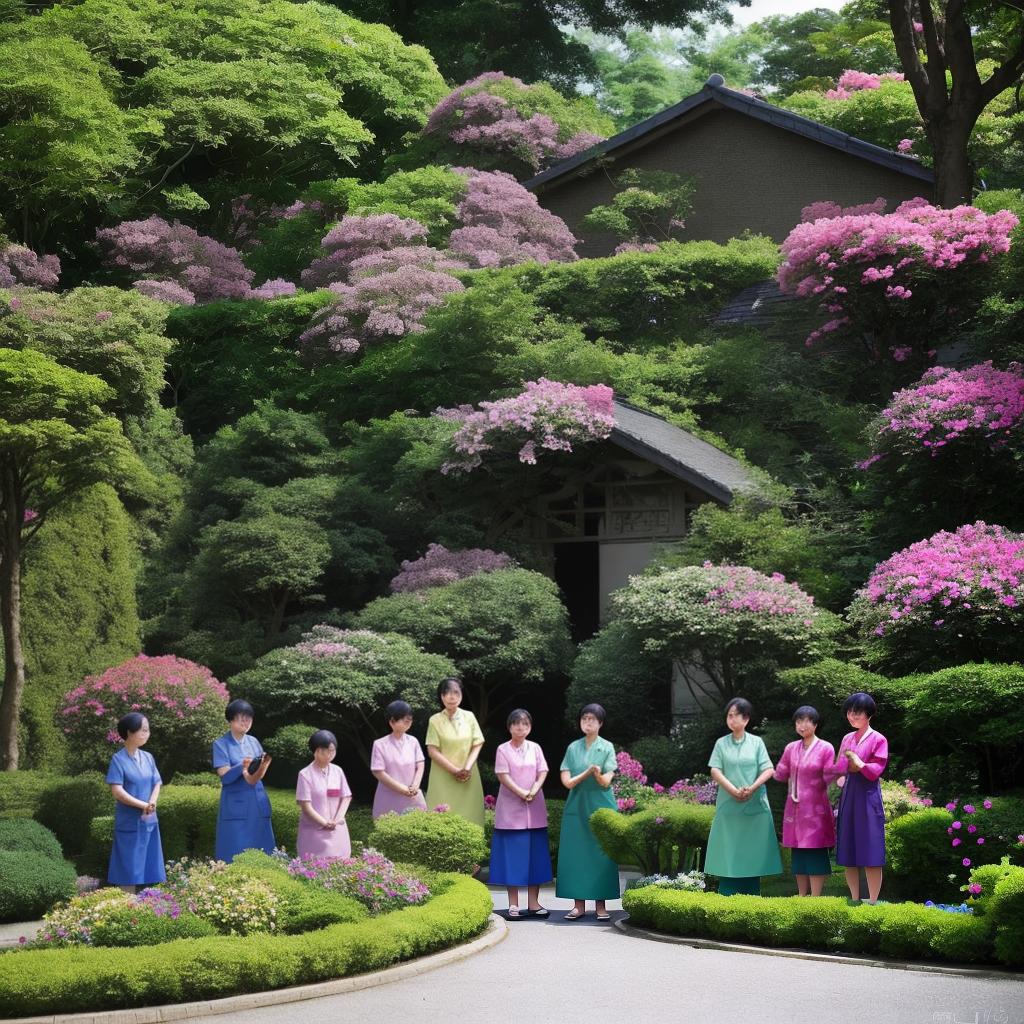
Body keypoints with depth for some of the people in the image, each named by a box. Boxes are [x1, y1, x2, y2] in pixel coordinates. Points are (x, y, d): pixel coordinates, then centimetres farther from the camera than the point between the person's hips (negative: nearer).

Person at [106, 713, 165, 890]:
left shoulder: (148, 758, 9)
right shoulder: (119, 759, -9)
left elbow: (157, 784, 7)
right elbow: (117, 791, -15)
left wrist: (151, 804, -12)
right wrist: (143, 805, -17)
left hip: (149, 821, 5)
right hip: (129, 822, -5)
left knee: (148, 869, 6)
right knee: (129, 870, -3)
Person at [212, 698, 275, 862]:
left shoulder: (254, 742, 10)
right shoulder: (221, 744, -4)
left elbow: (257, 777, 5)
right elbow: (225, 776, -12)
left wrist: (263, 766, -16)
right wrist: (242, 766, -28)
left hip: (257, 805, 5)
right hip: (236, 807, -5)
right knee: (236, 856, -6)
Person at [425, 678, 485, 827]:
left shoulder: (469, 717, 5)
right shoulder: (435, 720, -2)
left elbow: (477, 745, 4)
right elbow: (433, 751, -6)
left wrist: (467, 768, -12)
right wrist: (455, 771, -12)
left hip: (468, 778, 2)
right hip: (444, 778, -2)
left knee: (469, 815, -1)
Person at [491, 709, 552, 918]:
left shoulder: (535, 748, 9)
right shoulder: (503, 750, -1)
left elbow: (542, 773, 3)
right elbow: (503, 776, -9)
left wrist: (534, 791, -15)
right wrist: (521, 793, -19)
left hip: (535, 809, 3)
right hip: (511, 808, -3)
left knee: (535, 854, 4)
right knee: (512, 854, -3)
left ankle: (533, 902, 9)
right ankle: (513, 904, 1)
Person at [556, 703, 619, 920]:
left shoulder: (607, 748, 3)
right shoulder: (573, 748, 10)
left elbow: (606, 782, -7)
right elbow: (567, 781, 3)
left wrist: (598, 774, -29)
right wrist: (587, 772, -14)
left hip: (601, 806, -2)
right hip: (577, 807, 2)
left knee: (601, 854, -4)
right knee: (576, 854, -2)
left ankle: (600, 904, 1)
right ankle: (579, 904, 2)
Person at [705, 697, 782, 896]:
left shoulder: (756, 742, 6)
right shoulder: (721, 744, 8)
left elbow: (768, 770, 0)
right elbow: (715, 771, -1)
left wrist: (752, 788, -15)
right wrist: (734, 790, -14)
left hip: (755, 805, 0)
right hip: (729, 805, 0)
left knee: (753, 853, 0)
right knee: (729, 852, -2)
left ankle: (752, 895, 5)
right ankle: (728, 896, 0)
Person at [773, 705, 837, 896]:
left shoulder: (826, 748, -5)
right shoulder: (791, 748, 8)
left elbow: (829, 778, -6)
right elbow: (780, 775, 12)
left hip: (815, 808, -5)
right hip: (795, 807, 5)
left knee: (815, 852, -4)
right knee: (798, 852, 8)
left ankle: (815, 898, -1)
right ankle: (802, 896, 16)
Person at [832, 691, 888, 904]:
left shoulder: (878, 739, -3)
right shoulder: (847, 739, 15)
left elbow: (877, 769, -11)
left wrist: (859, 764, -24)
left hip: (868, 796, -6)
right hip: (847, 795, 6)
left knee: (871, 854, -5)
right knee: (849, 854, 6)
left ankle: (872, 901, -2)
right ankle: (854, 900, 13)